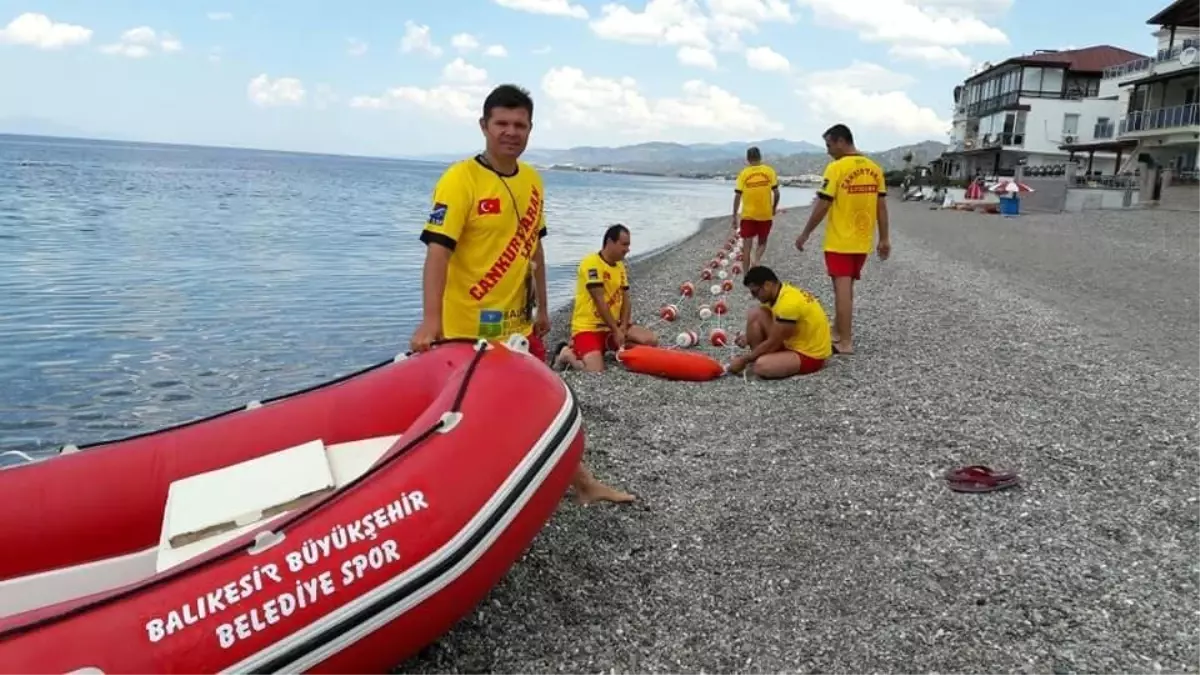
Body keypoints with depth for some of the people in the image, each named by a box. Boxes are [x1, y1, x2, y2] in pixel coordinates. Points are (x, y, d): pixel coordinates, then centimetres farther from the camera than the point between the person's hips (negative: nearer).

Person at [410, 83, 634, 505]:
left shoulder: (532, 180, 8)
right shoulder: (460, 180, -14)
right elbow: (437, 251, -23)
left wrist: (542, 307, 20)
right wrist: (430, 322, -34)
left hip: (517, 324, 7)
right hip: (468, 328, -7)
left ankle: (580, 482, 33)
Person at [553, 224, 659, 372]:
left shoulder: (620, 266, 10)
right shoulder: (591, 263, -16)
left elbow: (625, 300, 7)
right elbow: (600, 302, -20)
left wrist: (623, 327, -10)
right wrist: (616, 331, -18)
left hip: (614, 325, 8)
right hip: (588, 327, -8)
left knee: (651, 340, -7)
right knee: (596, 371, -27)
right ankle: (567, 353, 3)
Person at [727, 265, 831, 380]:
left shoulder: (789, 302, -29)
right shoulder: (782, 292, 0)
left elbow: (773, 343, -22)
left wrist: (744, 359, -12)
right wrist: (750, 337, 0)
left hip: (811, 355, -9)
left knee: (761, 366, -32)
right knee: (754, 315, -1)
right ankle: (756, 357, 4)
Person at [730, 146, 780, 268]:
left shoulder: (743, 173, -4)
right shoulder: (769, 171, -2)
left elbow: (737, 196, -6)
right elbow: (776, 193, -4)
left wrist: (734, 216, 1)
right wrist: (774, 208, 13)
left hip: (748, 215, -1)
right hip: (765, 214, 1)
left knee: (747, 245, 5)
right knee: (762, 243, 17)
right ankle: (756, 260, -10)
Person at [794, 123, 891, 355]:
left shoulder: (836, 168, -14)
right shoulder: (874, 169, 6)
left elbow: (822, 206, -14)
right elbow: (881, 206, 8)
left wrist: (805, 234, -4)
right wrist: (884, 239, 14)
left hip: (840, 241, -7)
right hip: (862, 241, 7)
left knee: (842, 288, -4)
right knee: (845, 287, 19)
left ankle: (845, 342, -2)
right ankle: (839, 331, 31)